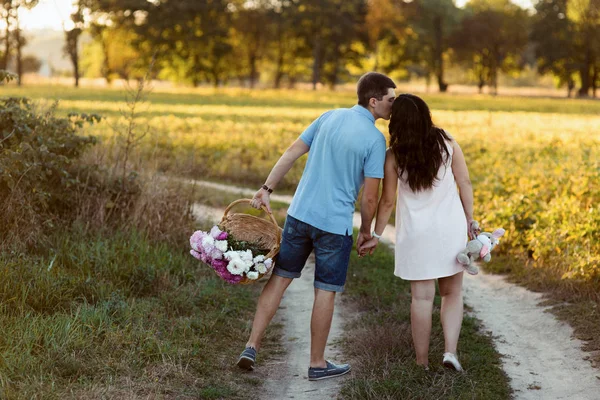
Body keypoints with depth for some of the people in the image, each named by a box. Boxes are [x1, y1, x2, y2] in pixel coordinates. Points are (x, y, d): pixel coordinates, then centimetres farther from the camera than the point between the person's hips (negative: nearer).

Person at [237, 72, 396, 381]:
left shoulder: (330, 117, 5)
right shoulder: (374, 139, -11)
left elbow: (291, 153, 5)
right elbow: (369, 197, -11)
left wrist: (267, 188, 8)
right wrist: (366, 231, 5)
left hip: (300, 214, 5)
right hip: (335, 225, -5)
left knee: (279, 279, 12)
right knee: (325, 293, 6)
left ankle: (252, 346, 10)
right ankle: (317, 364, 17)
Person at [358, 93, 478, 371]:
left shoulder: (393, 156, -11)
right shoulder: (447, 143, -6)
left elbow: (387, 202, -5)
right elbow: (464, 183, 0)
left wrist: (376, 236, 8)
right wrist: (469, 220, 11)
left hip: (416, 233, -1)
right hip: (451, 229, 1)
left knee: (422, 297, 6)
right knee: (452, 292, 14)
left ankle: (422, 363, 14)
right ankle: (450, 351, 0)